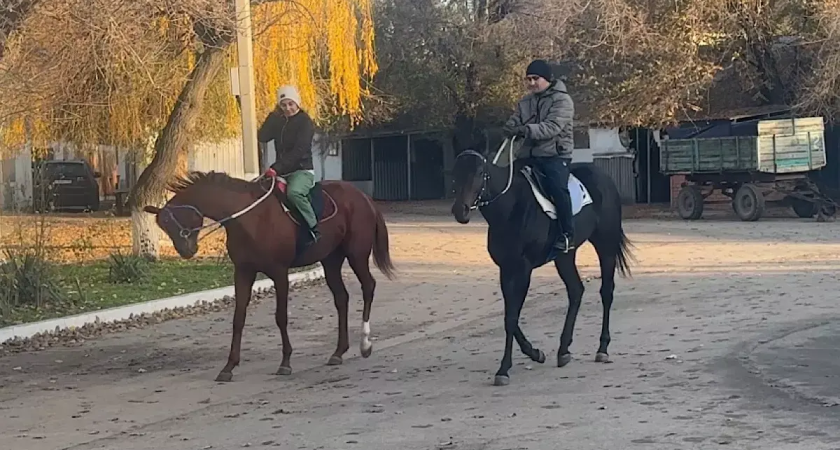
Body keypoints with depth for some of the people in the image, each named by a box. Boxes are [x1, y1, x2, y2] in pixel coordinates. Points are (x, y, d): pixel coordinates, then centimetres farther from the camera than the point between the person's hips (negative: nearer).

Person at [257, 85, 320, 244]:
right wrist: (273, 115, -4)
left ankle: (315, 229, -28)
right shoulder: (278, 121, 11)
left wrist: (278, 167, -26)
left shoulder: (305, 122, -9)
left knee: (294, 192, -37)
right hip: (282, 171, 8)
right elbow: (262, 137, 1)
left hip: (302, 170, -8)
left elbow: (299, 150, -19)